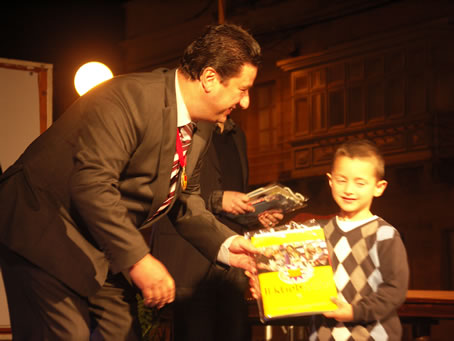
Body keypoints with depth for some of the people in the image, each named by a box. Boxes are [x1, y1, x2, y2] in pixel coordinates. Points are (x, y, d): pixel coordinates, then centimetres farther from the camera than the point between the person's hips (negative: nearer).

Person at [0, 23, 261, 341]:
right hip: (47, 238, -9)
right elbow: (91, 183, -33)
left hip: (108, 251, 9)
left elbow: (186, 202, 13)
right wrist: (138, 259, -32)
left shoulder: (201, 128, 5)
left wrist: (226, 244, -5)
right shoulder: (130, 97, -25)